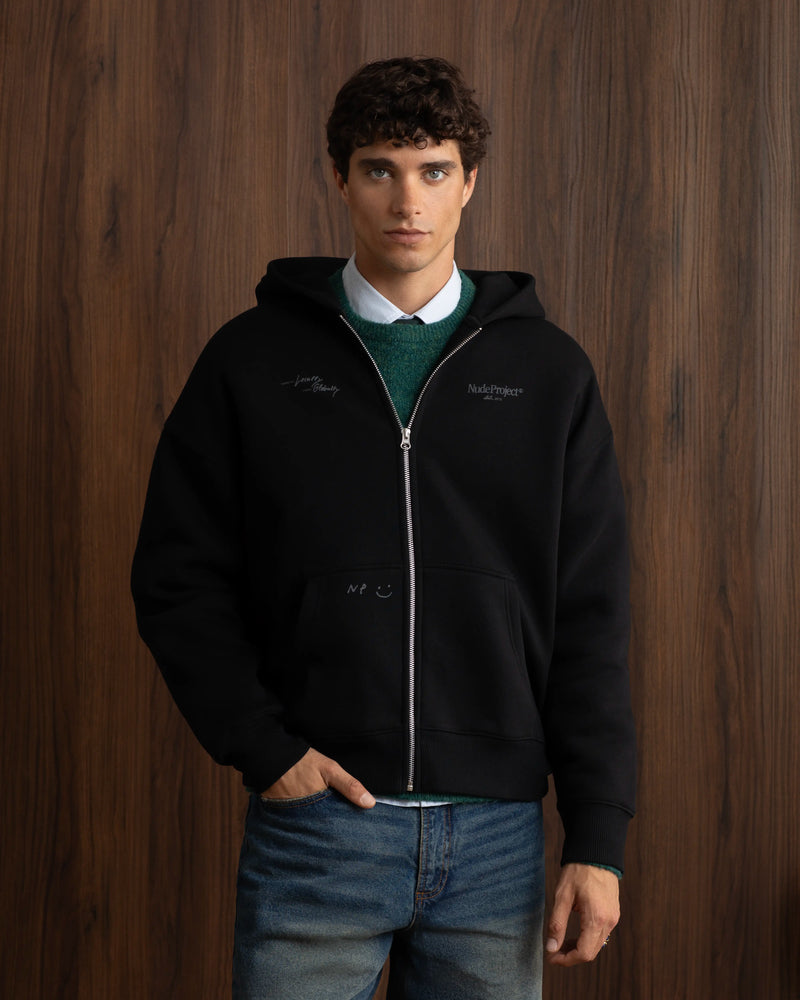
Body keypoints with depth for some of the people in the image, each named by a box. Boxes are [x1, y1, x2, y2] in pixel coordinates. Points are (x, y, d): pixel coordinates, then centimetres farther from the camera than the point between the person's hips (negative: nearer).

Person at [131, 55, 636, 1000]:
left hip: (496, 829, 1)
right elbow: (177, 579, 4)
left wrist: (598, 837, -1)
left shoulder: (548, 372, 6)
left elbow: (590, 618, 4)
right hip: (315, 820, -1)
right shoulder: (254, 359, 4)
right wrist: (260, 746, -8)